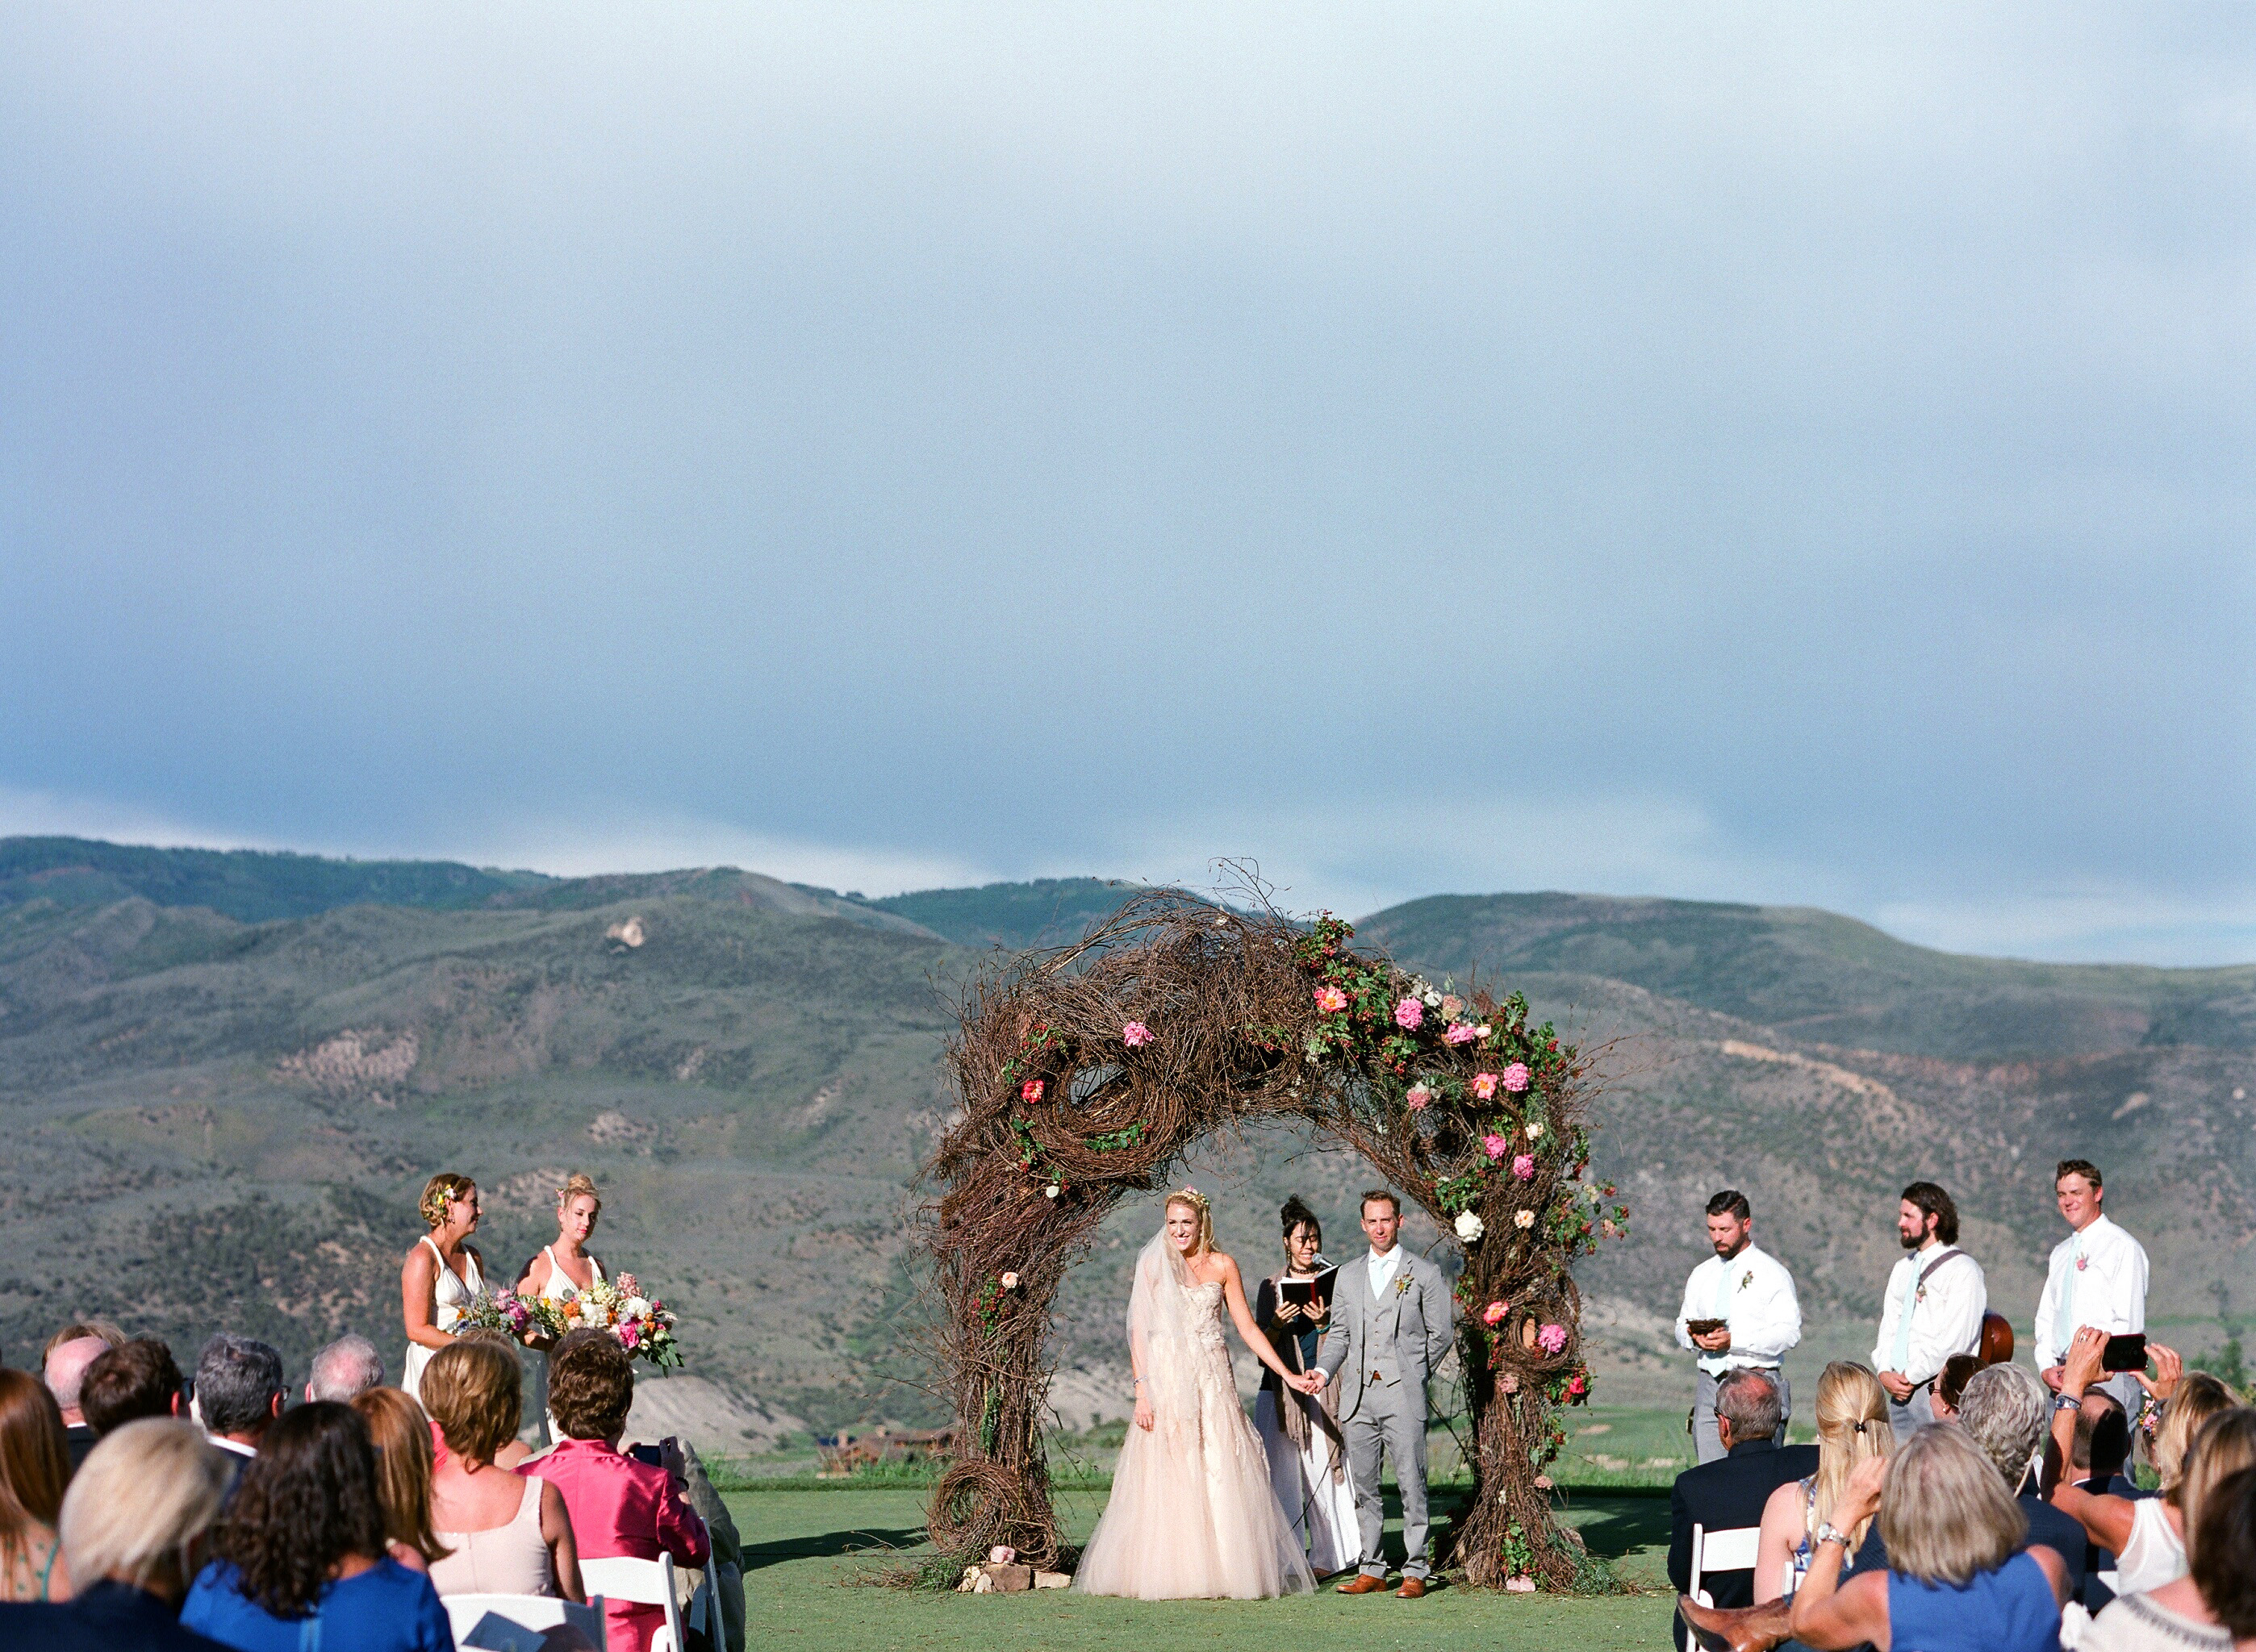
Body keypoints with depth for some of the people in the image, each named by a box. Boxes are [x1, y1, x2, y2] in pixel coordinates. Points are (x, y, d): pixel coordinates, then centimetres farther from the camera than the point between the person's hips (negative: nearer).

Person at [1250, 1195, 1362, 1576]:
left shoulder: (1334, 1281, 8)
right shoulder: (1272, 1286, 10)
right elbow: (1262, 1344, 8)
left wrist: (1323, 1321, -14)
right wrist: (1278, 1324, -11)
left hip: (1323, 1387, -1)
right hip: (1281, 1391, 1)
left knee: (1325, 1470, -5)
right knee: (1280, 1471, -4)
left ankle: (1326, 1557, 2)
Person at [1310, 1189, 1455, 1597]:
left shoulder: (1424, 1273, 5)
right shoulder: (1348, 1275, 17)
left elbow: (1442, 1333, 7)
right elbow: (1339, 1333, 17)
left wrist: (1414, 1375, 4)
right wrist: (1323, 1370, 1)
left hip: (1403, 1395, -4)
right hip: (1358, 1396, 4)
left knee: (1411, 1484, -5)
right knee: (1364, 1485, 6)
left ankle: (1415, 1571, 0)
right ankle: (1371, 1570, 12)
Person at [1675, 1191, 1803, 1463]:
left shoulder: (1771, 1273, -1)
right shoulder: (1702, 1274, 17)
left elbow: (1789, 1332, -10)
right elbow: (1682, 1326, 21)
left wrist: (1734, 1341, -19)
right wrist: (1693, 1336, -4)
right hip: (1710, 1385, 5)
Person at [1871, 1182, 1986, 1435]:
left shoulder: (1963, 1270, -5)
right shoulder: (1903, 1269, 20)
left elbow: (1954, 1340, -13)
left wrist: (1911, 1377, -12)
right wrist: (1884, 1372, -1)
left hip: (1939, 1393, -7)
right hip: (1900, 1393, 7)